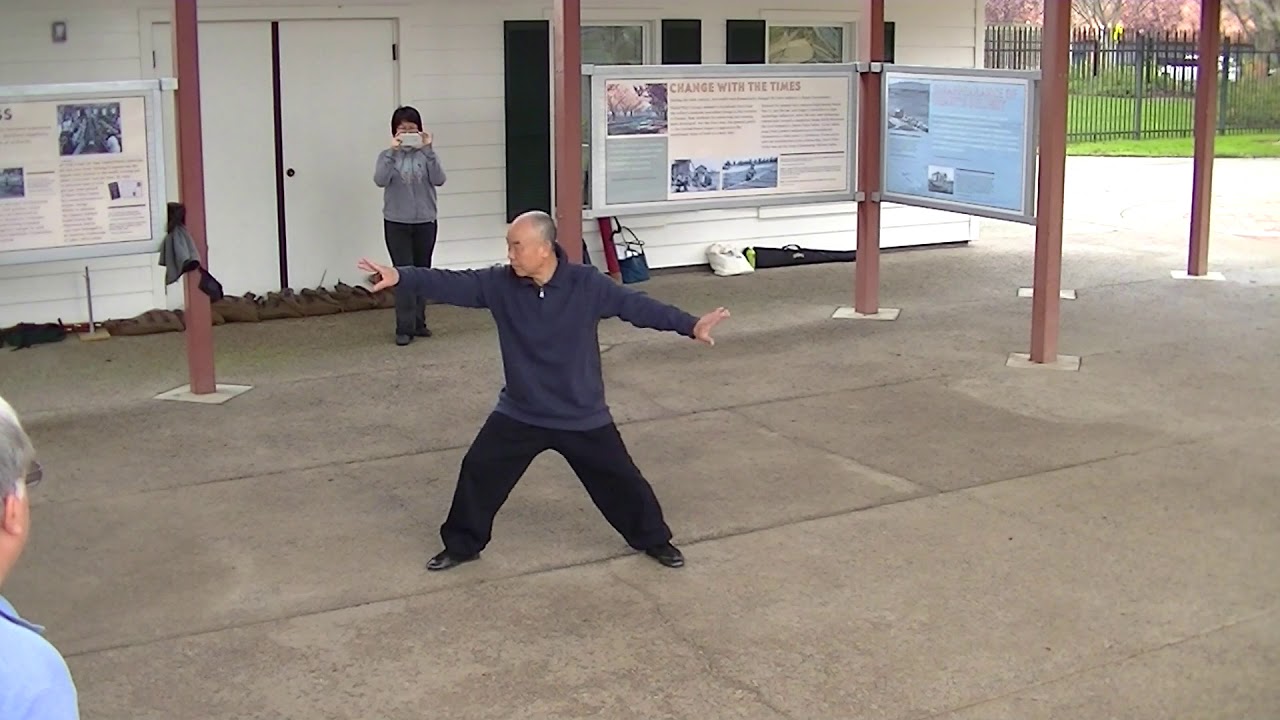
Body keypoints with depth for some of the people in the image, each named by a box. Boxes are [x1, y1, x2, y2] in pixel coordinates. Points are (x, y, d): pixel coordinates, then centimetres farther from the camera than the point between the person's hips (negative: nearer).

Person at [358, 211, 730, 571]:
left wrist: (691, 325, -26)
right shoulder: (499, 284, -10)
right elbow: (452, 284, -14)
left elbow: (636, 304, -17)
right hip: (519, 413, 2)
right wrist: (401, 277, -28)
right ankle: (461, 545, 26)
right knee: (479, 472, 4)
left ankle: (654, 540, 31)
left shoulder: (587, 284, -16)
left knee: (619, 479, 7)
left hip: (583, 416, -2)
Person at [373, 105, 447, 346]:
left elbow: (439, 180, -15)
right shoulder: (388, 155, 0)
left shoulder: (426, 154, 1)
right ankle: (405, 328, -6)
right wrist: (393, 151, -26)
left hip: (425, 222, 2)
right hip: (396, 224, -2)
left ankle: (418, 322, 21)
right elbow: (380, 180, -19)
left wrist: (428, 150, -23)